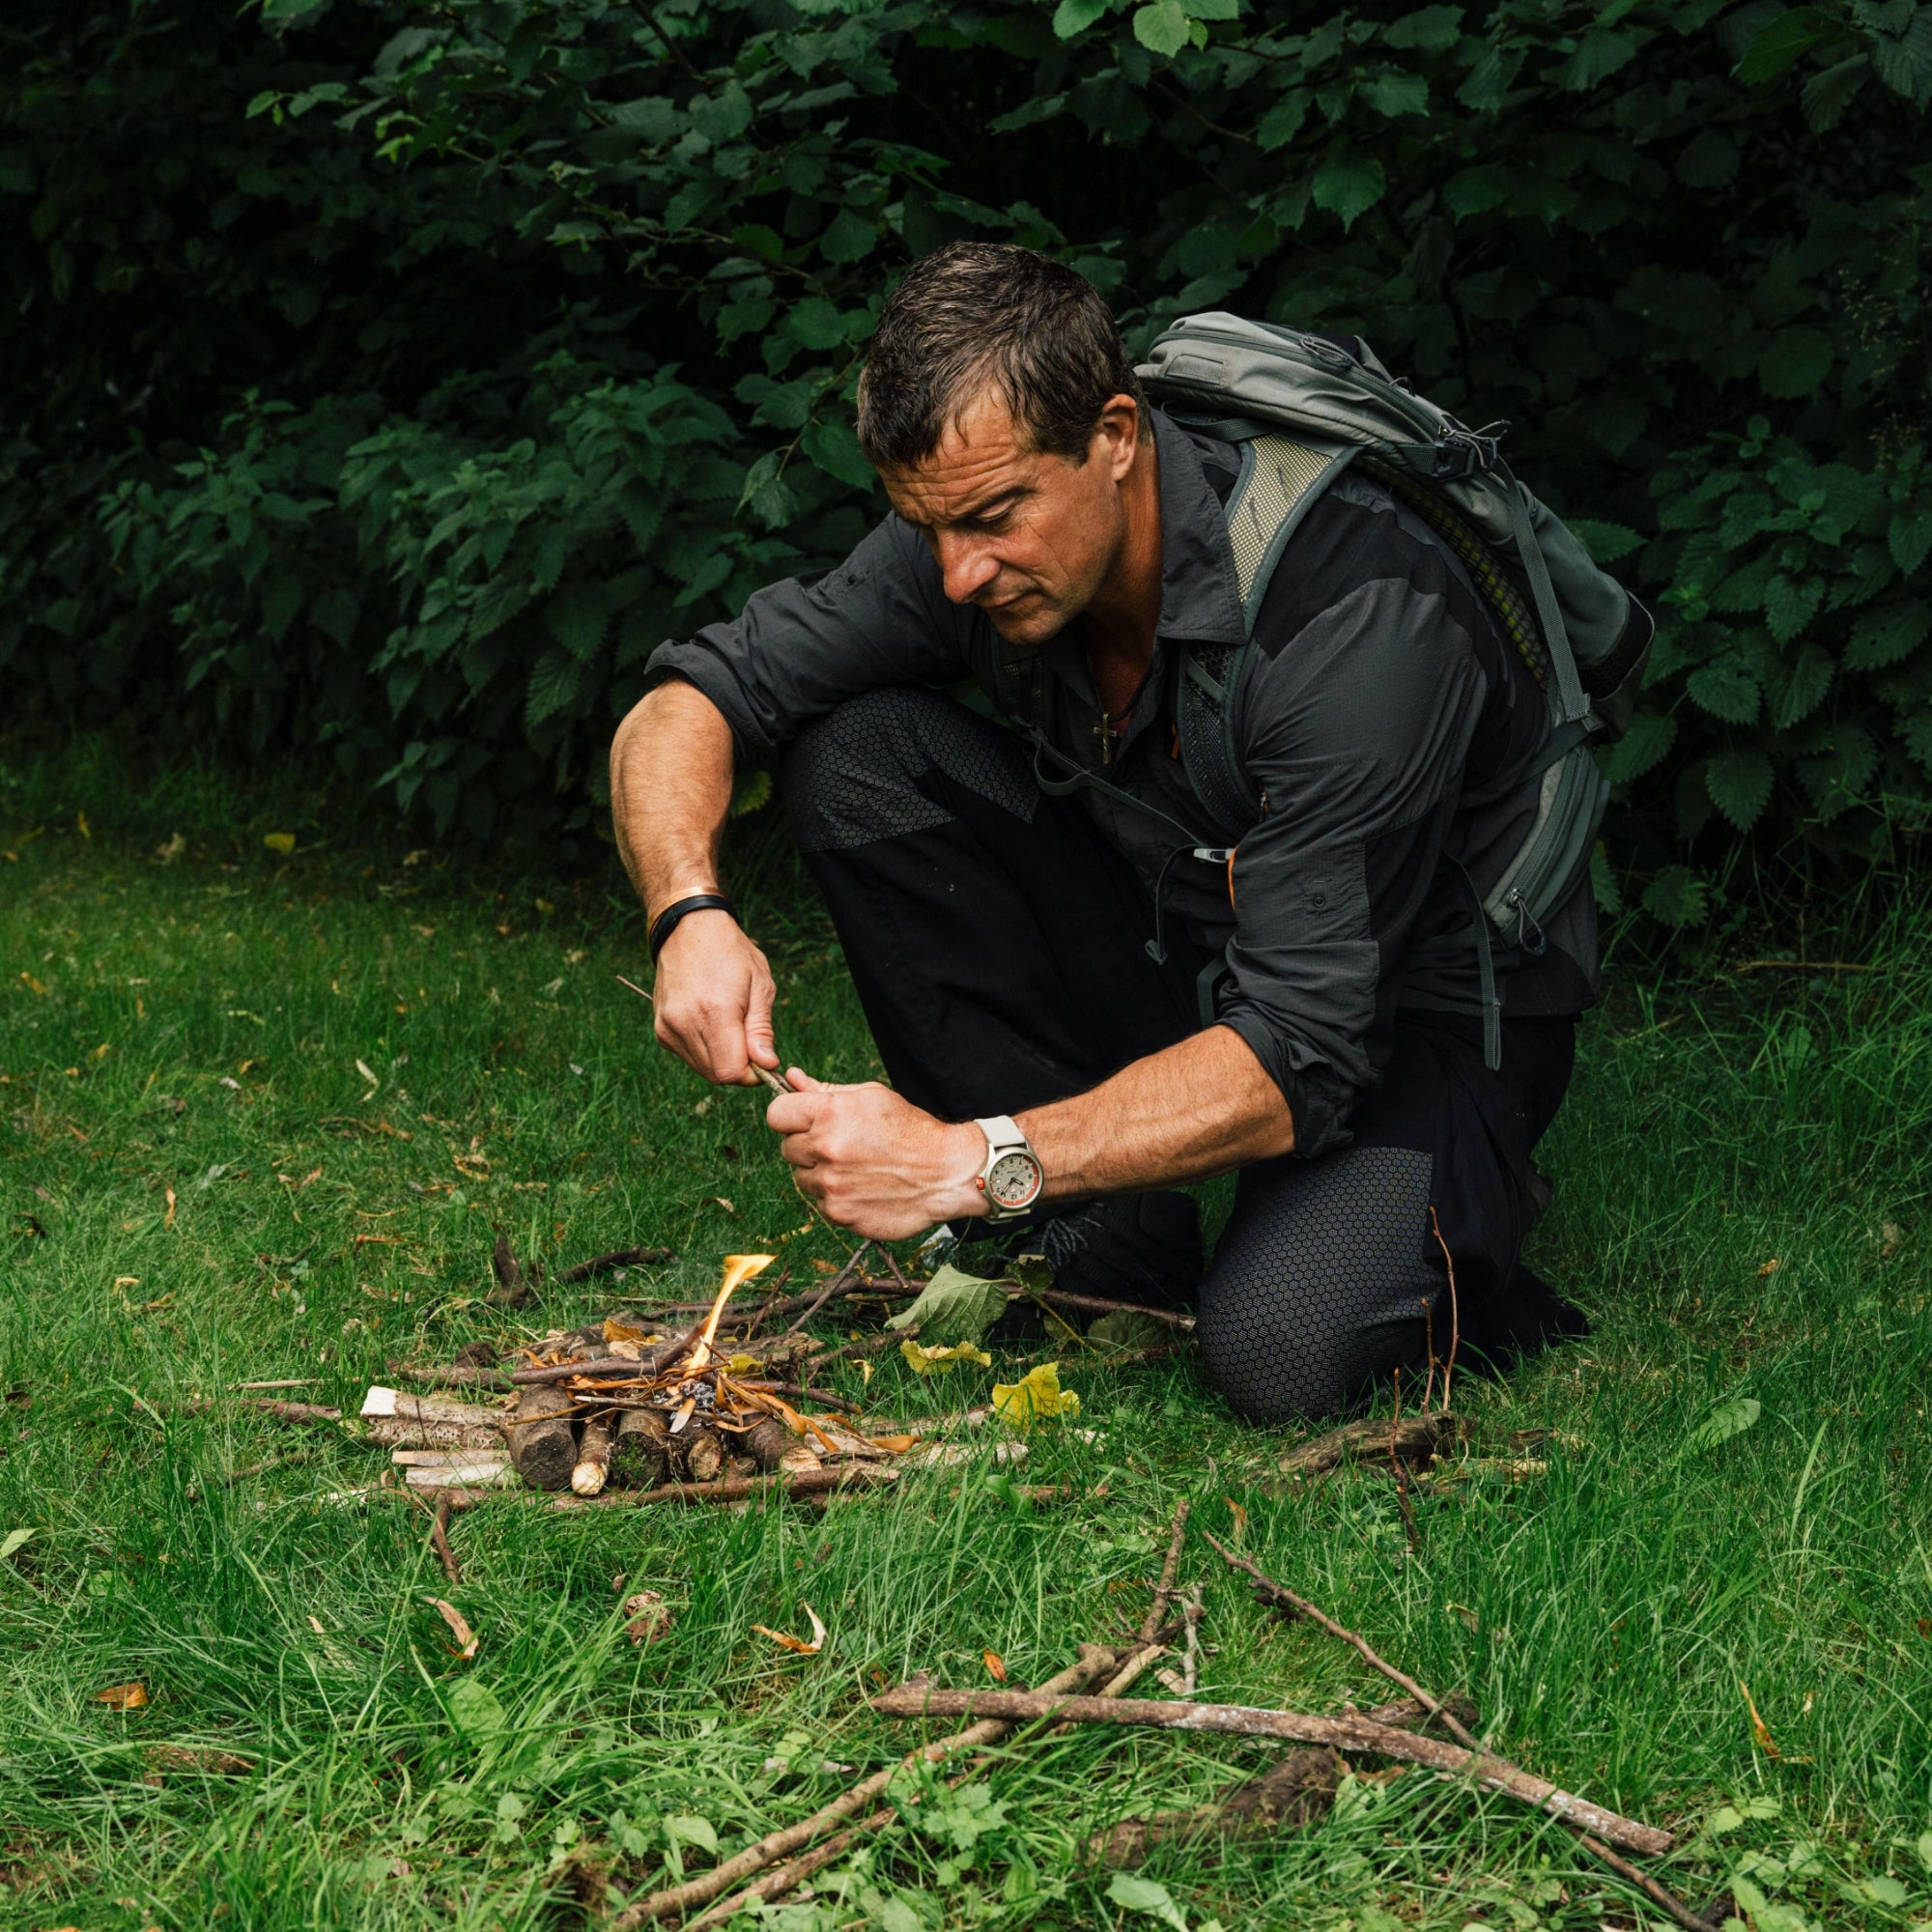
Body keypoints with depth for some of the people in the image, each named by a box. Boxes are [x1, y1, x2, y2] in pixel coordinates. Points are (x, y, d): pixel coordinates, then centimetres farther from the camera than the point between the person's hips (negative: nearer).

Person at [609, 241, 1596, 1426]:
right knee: (854, 749, -15)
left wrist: (974, 1161, -43)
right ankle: (1106, 1235, -8)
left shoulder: (1360, 618, -34)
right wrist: (692, 914, -30)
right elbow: (684, 706, -9)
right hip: (1182, 953, 6)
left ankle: (1453, 1204, 2)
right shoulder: (976, 546, -15)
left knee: (1280, 1348, -35)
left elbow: (1296, 1059, -36)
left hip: (1419, 1006, -6)